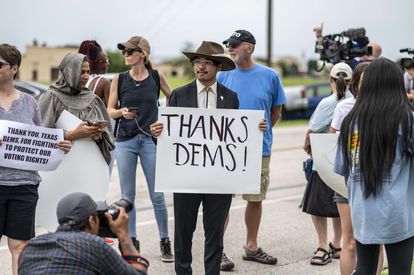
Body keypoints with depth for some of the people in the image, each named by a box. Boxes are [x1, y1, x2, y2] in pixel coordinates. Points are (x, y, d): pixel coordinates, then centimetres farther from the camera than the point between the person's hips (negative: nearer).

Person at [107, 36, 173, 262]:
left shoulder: (156, 76, 2)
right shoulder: (119, 79, 3)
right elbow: (110, 110, 6)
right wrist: (121, 112, -14)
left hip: (150, 139, -1)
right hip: (125, 140, 1)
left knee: (157, 195, 1)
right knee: (127, 195, 5)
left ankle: (165, 241, 13)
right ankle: (131, 241, 16)